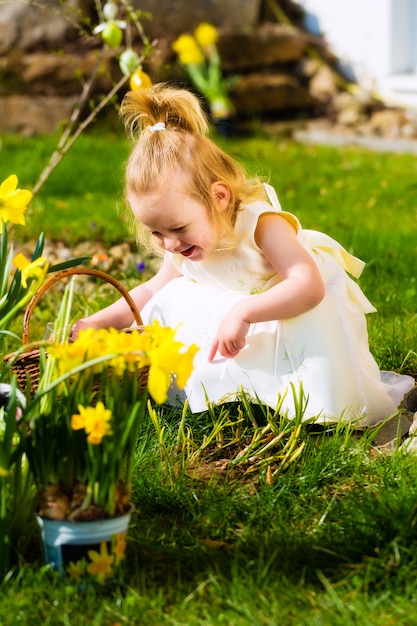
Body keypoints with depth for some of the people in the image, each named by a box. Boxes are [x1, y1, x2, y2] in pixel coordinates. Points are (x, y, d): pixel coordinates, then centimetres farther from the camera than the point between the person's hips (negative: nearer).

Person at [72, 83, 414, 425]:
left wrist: (243, 312, -48)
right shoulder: (182, 248, -8)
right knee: (175, 297, -5)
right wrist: (96, 322, -2)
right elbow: (150, 292, 9)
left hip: (301, 314, -7)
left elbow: (309, 286, -41)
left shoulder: (261, 224, -30)